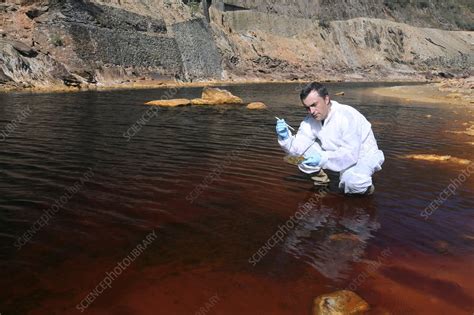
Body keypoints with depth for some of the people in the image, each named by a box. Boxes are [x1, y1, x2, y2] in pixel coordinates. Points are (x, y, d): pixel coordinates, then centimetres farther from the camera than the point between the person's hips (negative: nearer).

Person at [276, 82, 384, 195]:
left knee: (352, 182, -37)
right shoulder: (311, 120, -8)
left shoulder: (347, 116, -29)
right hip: (336, 154, 6)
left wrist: (323, 159, -47)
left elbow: (350, 154, -34)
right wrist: (285, 137, -35)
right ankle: (321, 177, 12)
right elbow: (298, 146, -15)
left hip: (362, 155, -6)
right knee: (303, 152, -12)